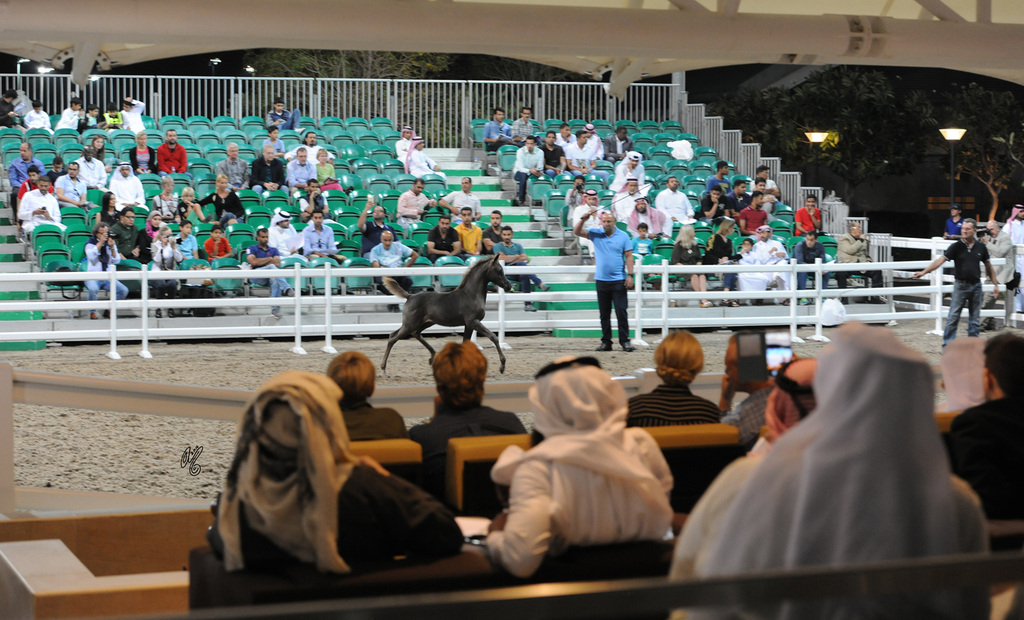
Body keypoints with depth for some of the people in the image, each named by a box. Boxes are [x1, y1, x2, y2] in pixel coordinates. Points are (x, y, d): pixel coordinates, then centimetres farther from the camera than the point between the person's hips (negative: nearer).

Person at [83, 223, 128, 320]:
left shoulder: (111, 243, 12)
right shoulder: (90, 243, 2)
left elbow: (117, 260, 1)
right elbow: (91, 256, -18)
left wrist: (112, 247, -11)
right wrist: (100, 243, -17)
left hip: (108, 278, 4)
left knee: (124, 290, -19)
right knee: (93, 289, -37)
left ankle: (109, 311, -1)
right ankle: (92, 312, -14)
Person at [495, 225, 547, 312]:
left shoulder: (518, 246, 24)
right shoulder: (498, 247, 12)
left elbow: (526, 259, 7)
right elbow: (502, 259, -8)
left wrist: (509, 259, -2)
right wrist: (517, 256, 2)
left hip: (518, 274, 4)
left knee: (525, 276, -35)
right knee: (521, 264, -34)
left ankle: (527, 304, -37)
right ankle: (540, 283, -42)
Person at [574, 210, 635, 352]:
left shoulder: (623, 236, 1)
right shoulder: (595, 234, 5)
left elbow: (629, 256, 0)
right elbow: (577, 232, -2)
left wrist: (630, 275, -8)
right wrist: (584, 219, -18)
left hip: (618, 281, -2)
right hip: (601, 280, 2)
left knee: (621, 312, -4)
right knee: (604, 314, 7)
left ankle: (625, 340, 1)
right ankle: (606, 342, 13)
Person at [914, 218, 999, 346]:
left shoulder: (981, 247, 3)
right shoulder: (956, 246, -5)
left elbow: (988, 267, 13)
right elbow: (940, 260, -13)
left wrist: (995, 284, 13)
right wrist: (924, 272, -24)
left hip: (976, 285, 2)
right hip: (960, 286, -2)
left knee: (975, 318, 8)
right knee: (953, 316, -3)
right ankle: (947, 344, 3)